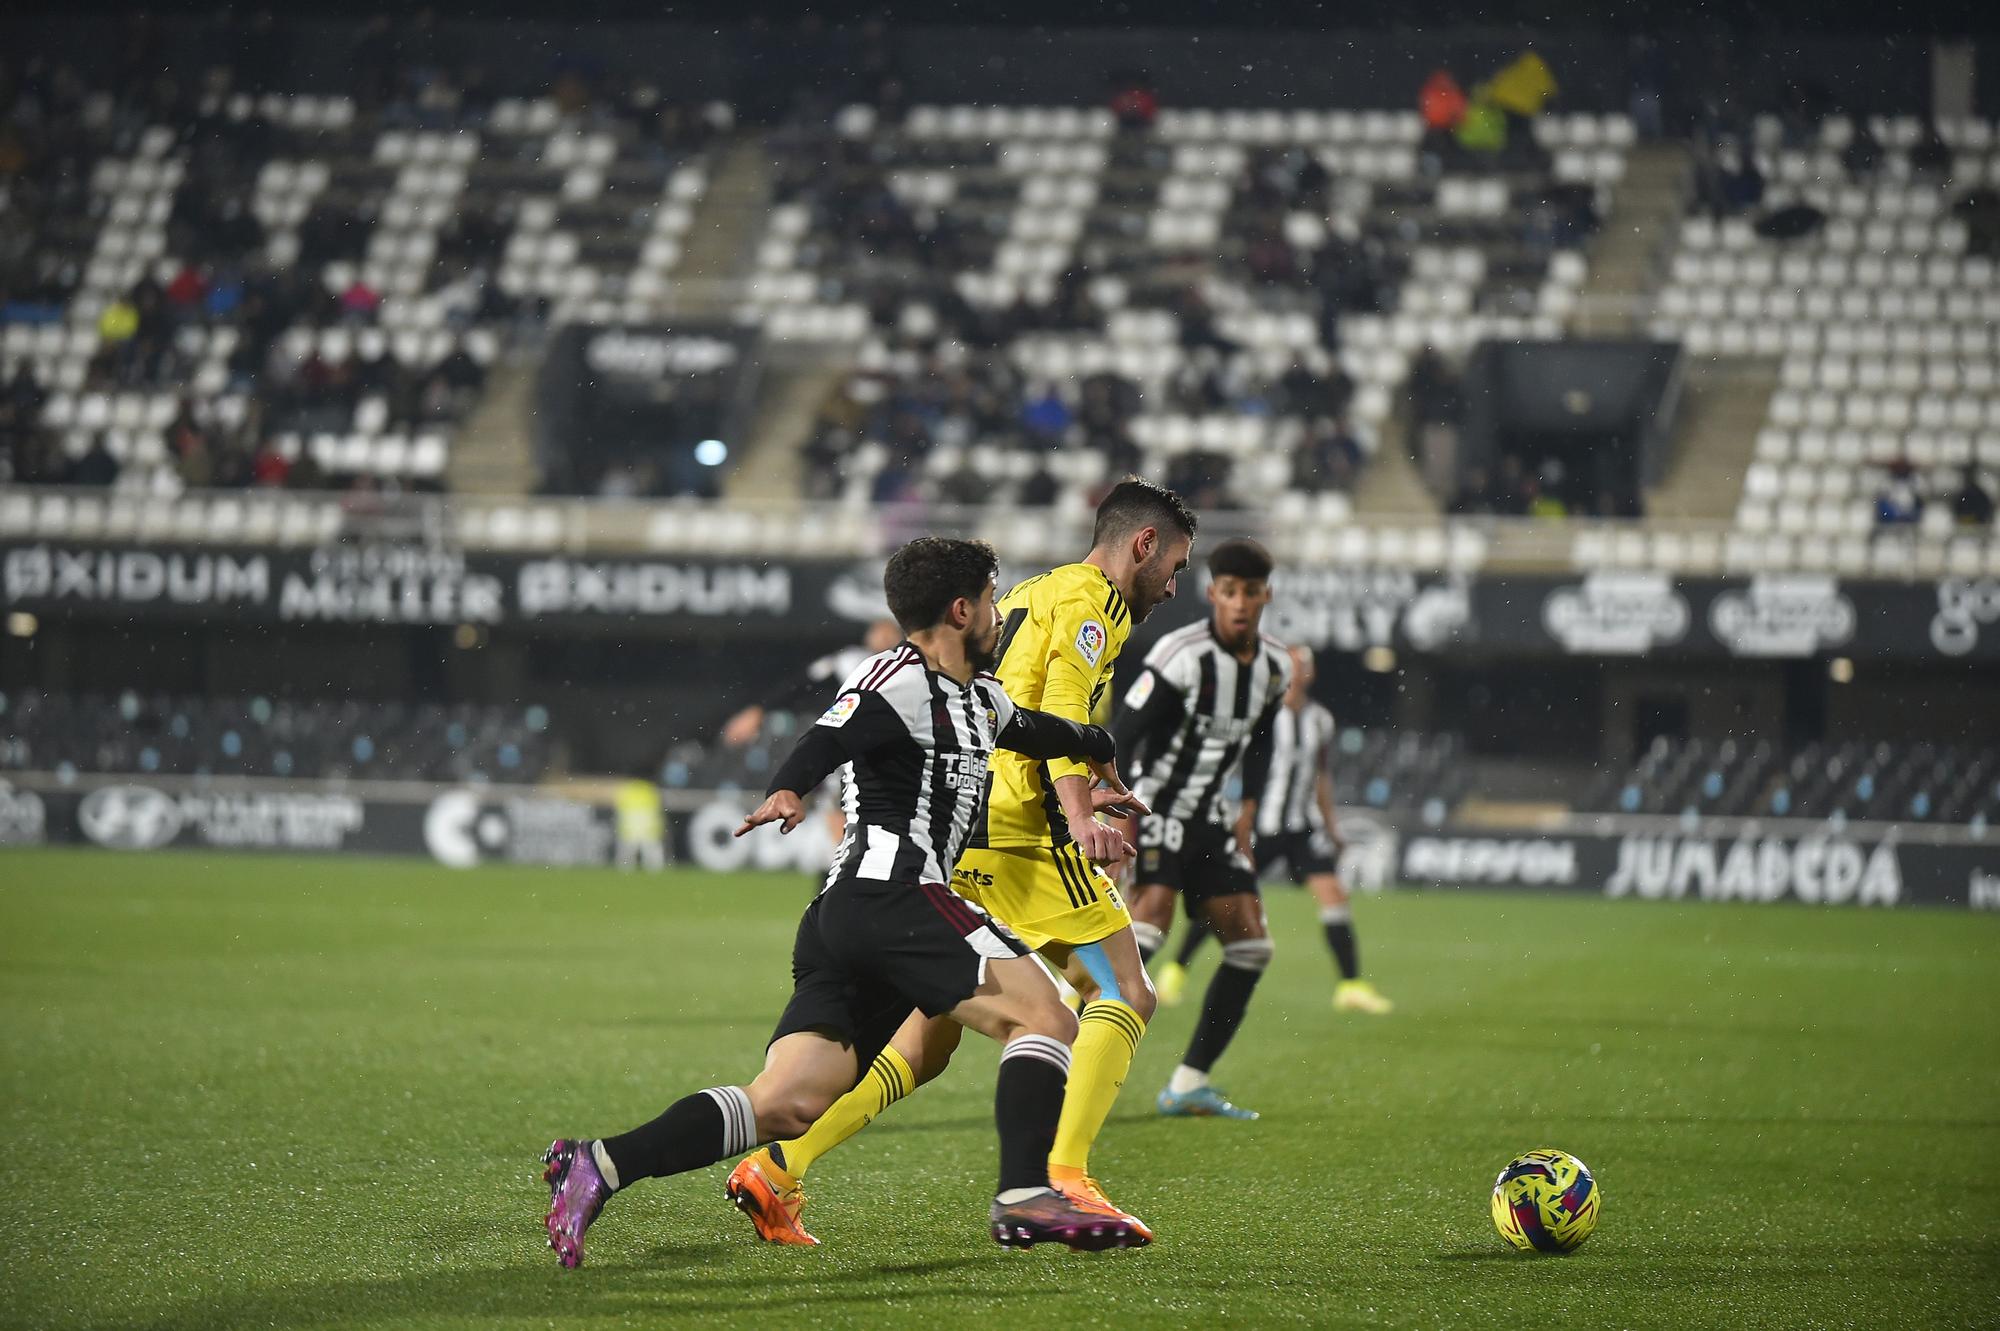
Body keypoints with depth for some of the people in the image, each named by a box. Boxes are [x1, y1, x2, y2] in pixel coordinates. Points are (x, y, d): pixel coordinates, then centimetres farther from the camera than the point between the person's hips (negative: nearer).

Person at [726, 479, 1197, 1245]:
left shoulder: (1026, 595, 27)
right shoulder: (1092, 598, -1)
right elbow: (1062, 703, -17)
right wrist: (1076, 814, -27)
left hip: (950, 833, 9)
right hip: (1018, 833, -9)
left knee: (926, 1044, 10)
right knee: (1124, 997, -4)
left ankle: (775, 1168, 2)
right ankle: (1065, 1176, -19)